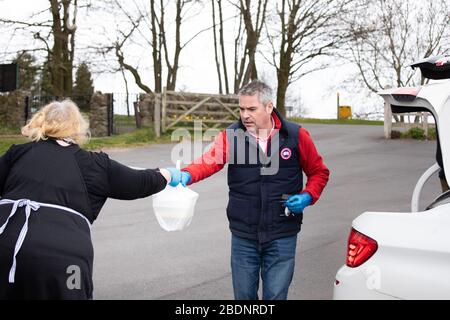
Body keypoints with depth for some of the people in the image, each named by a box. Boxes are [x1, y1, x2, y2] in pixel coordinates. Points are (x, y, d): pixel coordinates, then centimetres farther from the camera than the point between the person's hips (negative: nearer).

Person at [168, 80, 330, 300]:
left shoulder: (296, 136, -4)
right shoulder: (231, 135, -4)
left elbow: (319, 172, 7)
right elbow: (209, 161, -22)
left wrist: (307, 197, -11)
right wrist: (186, 175, -42)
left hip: (281, 237, -1)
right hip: (243, 235, 1)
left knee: (275, 295, 5)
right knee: (243, 294, 13)